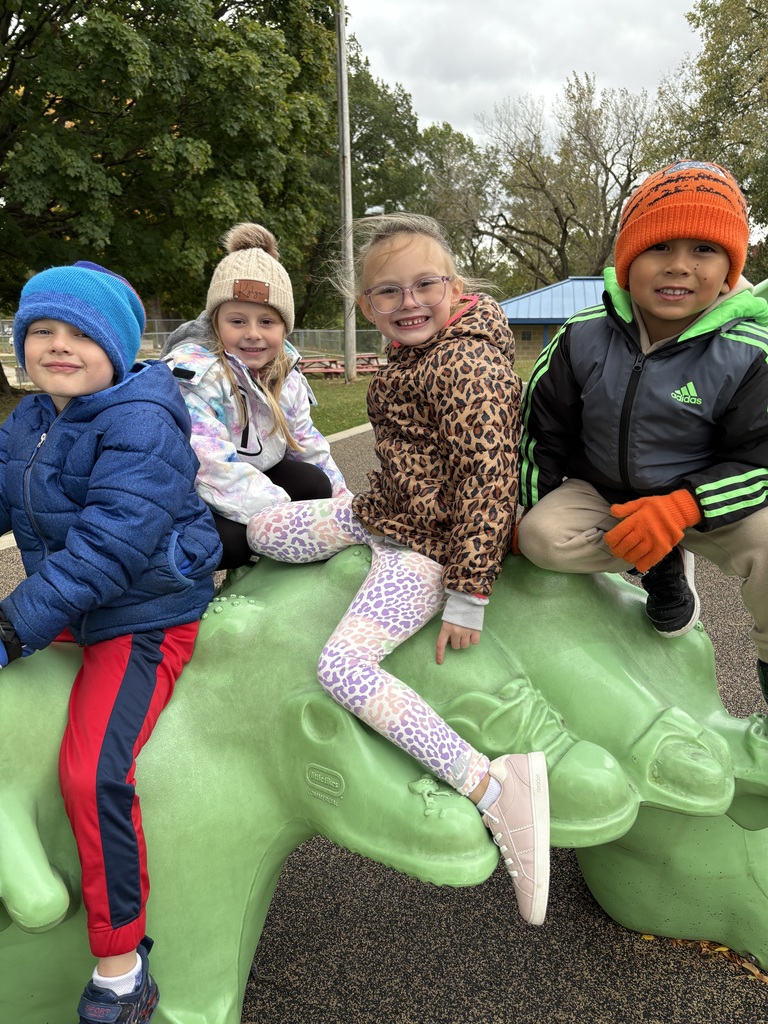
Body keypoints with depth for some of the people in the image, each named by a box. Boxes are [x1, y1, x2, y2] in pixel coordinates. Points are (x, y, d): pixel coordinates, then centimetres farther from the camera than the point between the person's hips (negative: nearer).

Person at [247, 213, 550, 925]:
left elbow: (489, 480, -26)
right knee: (264, 529, 12)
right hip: (382, 510, 10)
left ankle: (495, 786, -24)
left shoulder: (466, 366, -23)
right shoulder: (413, 353, 8)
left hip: (430, 543, -10)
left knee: (342, 666, -25)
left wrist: (467, 596, -25)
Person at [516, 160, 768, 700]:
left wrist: (680, 508, -30)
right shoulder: (584, 337, -10)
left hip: (705, 502, -2)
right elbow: (543, 431, 0)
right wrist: (527, 513, 1)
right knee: (542, 538, -26)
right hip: (600, 493, 2)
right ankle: (664, 568, 0)